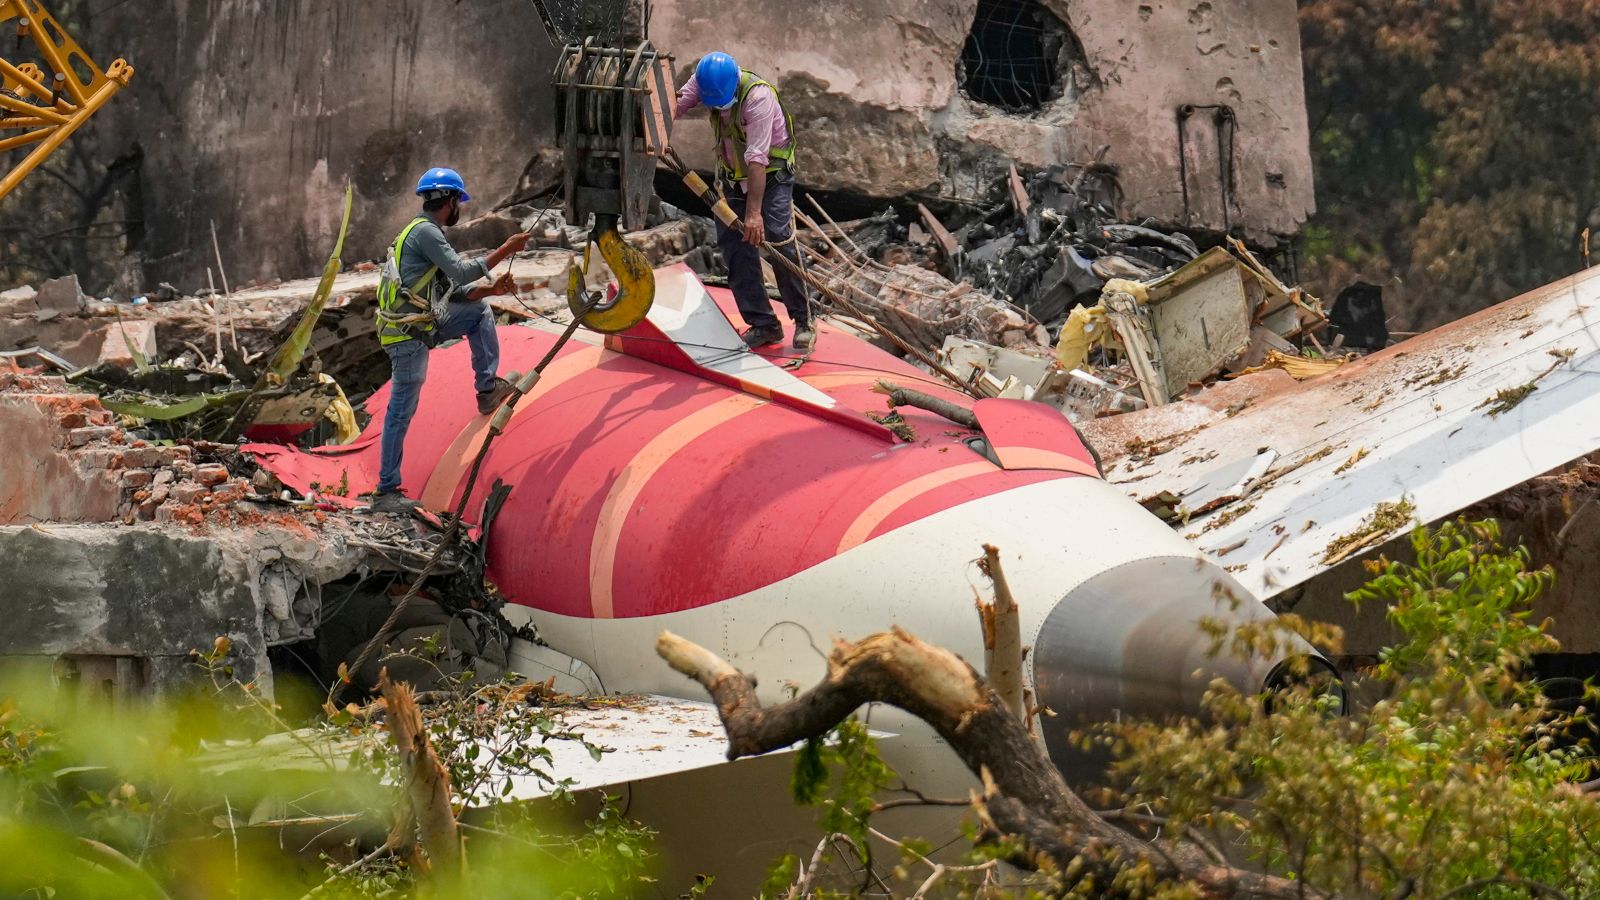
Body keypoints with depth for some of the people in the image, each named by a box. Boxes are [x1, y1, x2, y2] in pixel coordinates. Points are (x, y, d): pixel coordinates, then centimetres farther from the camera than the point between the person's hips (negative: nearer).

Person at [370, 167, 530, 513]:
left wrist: (492, 289, 7)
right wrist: (505, 250, -15)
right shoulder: (425, 231, -13)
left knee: (479, 310, 18)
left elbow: (452, 292, 18)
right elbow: (460, 273, -20)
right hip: (407, 334, -10)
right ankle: (386, 492, -1)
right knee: (401, 411, -5)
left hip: (422, 323, 10)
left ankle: (488, 388, 16)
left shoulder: (426, 232, 18)